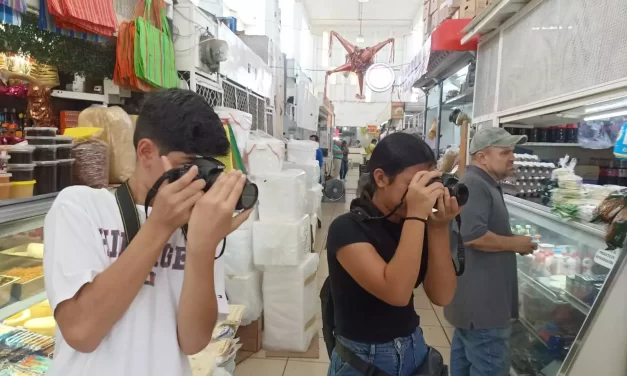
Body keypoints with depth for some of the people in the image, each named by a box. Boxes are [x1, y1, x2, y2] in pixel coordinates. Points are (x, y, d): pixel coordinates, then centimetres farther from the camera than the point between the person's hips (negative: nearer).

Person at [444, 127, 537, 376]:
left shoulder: (482, 184, 15)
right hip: (482, 301, -11)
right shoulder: (474, 185, -20)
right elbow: (473, 235, -30)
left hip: (474, 296, 11)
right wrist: (515, 244, -16)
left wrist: (512, 242, 12)